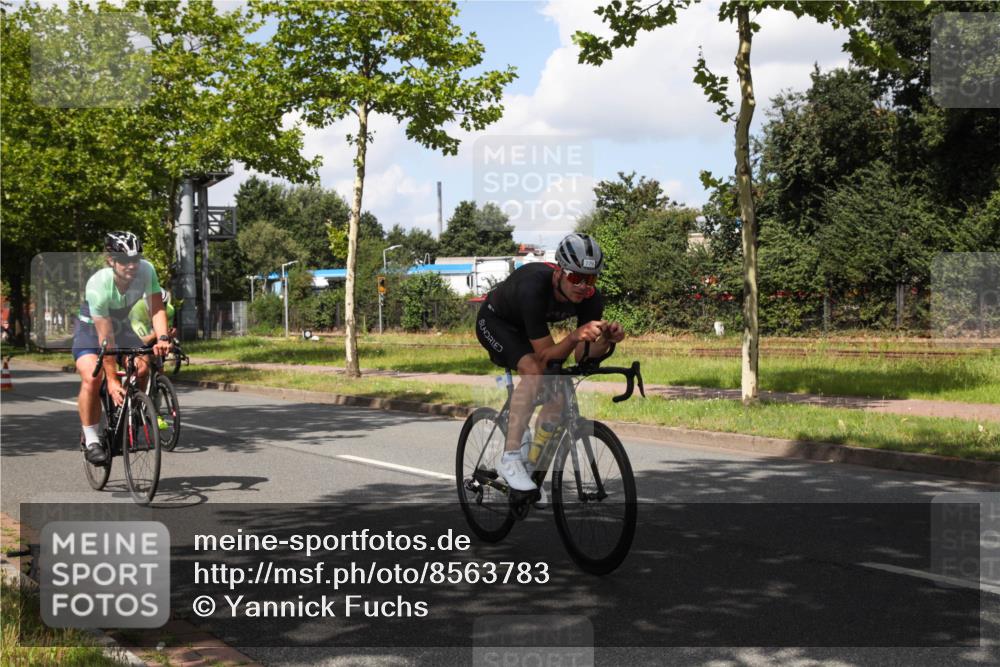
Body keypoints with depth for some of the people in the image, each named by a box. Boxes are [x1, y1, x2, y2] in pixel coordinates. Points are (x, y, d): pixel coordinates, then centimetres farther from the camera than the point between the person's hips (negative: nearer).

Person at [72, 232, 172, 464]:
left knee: (143, 368, -19)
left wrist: (162, 338, -43)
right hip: (91, 329, -4)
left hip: (122, 326, 4)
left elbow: (157, 308, -23)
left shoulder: (146, 270, -25)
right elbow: (106, 337, -34)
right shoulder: (98, 286, -35)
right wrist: (112, 380, -33)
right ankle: (91, 440, -10)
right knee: (92, 378, -26)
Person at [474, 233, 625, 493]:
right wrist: (575, 335, -54)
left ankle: (534, 465, 8)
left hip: (525, 327, 6)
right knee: (534, 371, -31)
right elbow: (545, 355, -37)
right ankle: (510, 460, -26)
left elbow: (581, 358, -19)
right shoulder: (534, 288, -40)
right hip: (494, 321, -6)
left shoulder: (591, 299, -24)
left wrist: (606, 339, -38)